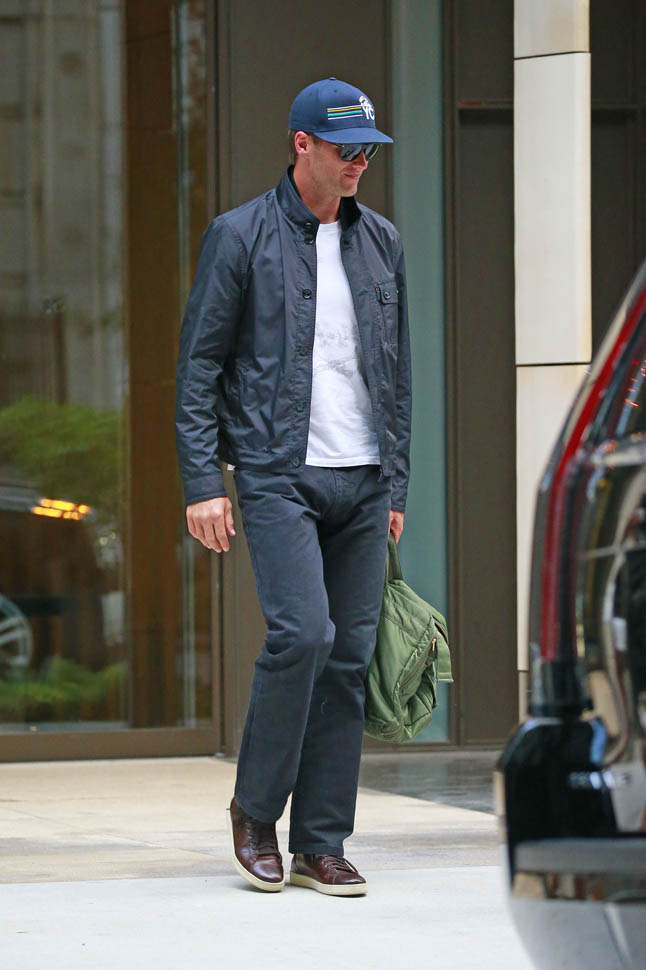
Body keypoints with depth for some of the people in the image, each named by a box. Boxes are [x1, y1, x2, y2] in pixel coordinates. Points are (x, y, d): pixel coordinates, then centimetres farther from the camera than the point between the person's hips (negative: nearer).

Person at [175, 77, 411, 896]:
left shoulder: (381, 243, 13)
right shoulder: (240, 236, -1)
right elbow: (198, 365, -1)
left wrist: (396, 484, 14)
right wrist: (202, 482, -8)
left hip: (362, 482, 5)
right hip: (278, 475, -5)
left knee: (350, 655, 1)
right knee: (301, 632, -18)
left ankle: (320, 845, 7)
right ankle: (255, 809, 2)